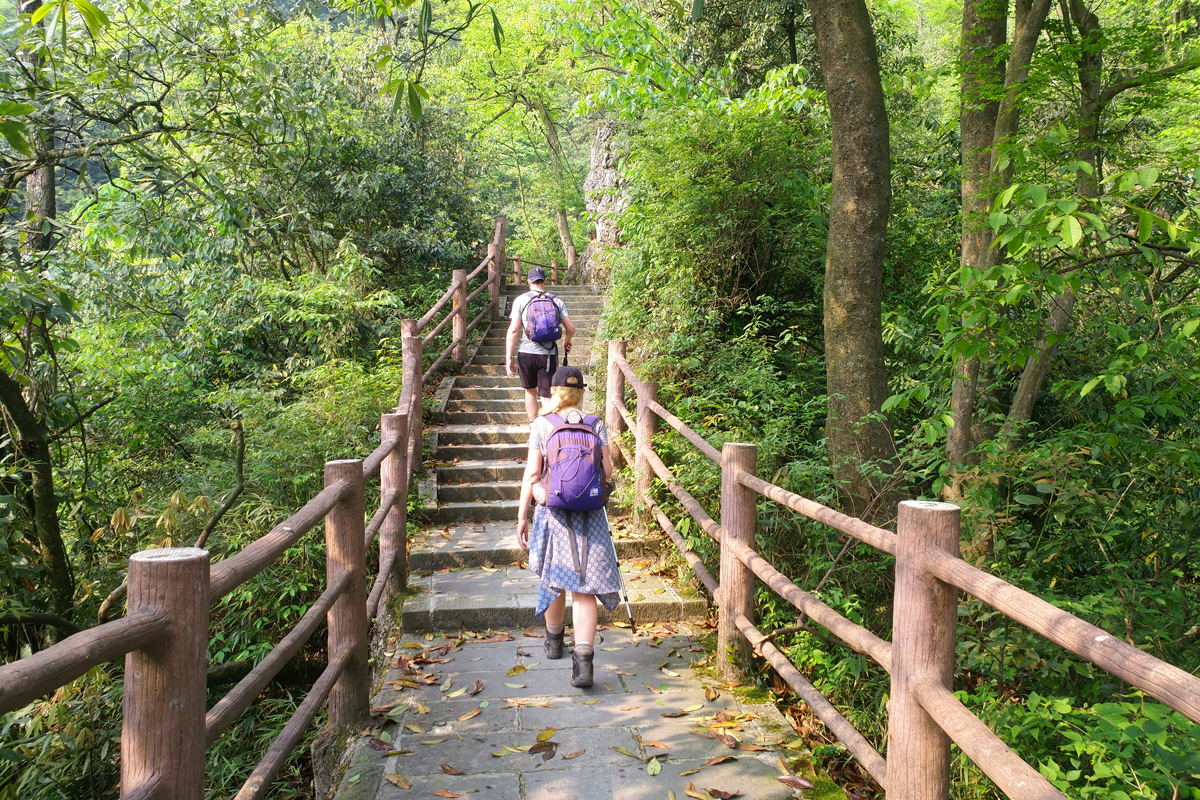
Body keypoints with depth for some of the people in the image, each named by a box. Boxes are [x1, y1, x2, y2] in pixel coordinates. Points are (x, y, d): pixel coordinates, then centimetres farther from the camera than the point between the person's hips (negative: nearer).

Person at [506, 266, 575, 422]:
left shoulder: (521, 300, -1)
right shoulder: (556, 301, 3)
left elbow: (513, 330, -7)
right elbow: (570, 328, -1)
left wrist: (508, 358, -4)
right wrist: (567, 340, 22)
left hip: (526, 353, 0)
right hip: (548, 355, 0)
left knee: (530, 392, 21)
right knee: (547, 397, 3)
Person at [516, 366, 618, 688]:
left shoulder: (541, 426, -2)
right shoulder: (596, 424, 0)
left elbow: (531, 474, -5)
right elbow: (607, 472, -1)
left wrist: (521, 517, 0)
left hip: (552, 512, 0)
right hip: (590, 515, 0)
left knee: (554, 578, 20)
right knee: (584, 587, 1)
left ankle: (554, 640, 40)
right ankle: (583, 659, -11)